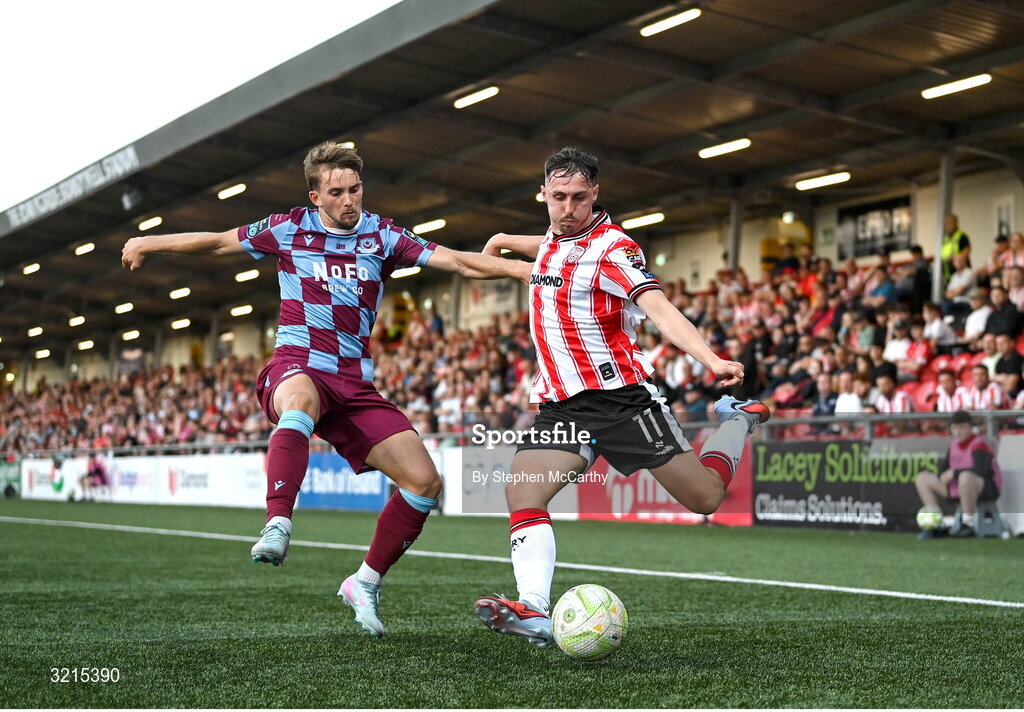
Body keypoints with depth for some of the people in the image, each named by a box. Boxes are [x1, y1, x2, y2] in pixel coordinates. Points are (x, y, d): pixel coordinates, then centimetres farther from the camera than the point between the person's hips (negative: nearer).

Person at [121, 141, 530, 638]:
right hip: (298, 367, -3)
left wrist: (522, 267, -12)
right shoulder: (289, 230, 6)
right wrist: (149, 243, 27)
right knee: (301, 401, -43)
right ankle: (277, 528, -56)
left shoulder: (382, 236, 7)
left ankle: (366, 584, 9)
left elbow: (459, 262, 0)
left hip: (355, 384, 3)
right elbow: (219, 242, 19)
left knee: (424, 481, -9)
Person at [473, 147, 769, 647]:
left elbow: (659, 309, -27)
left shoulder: (612, 247, -13)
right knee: (521, 493, -17)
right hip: (561, 405, 6)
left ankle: (737, 422, 29)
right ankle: (533, 610, -23)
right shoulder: (553, 239, 11)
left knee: (704, 498, -1)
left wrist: (711, 360, -41)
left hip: (620, 395, -6)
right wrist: (503, 241, 43)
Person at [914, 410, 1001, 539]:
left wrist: (954, 473, -23)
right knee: (922, 478, 6)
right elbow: (944, 467, 17)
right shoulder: (954, 445, 9)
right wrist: (943, 476, -9)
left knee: (966, 477, -44)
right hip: (958, 487, 9)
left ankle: (969, 524, -29)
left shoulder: (979, 444, -15)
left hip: (987, 488, -9)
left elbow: (981, 469, -30)